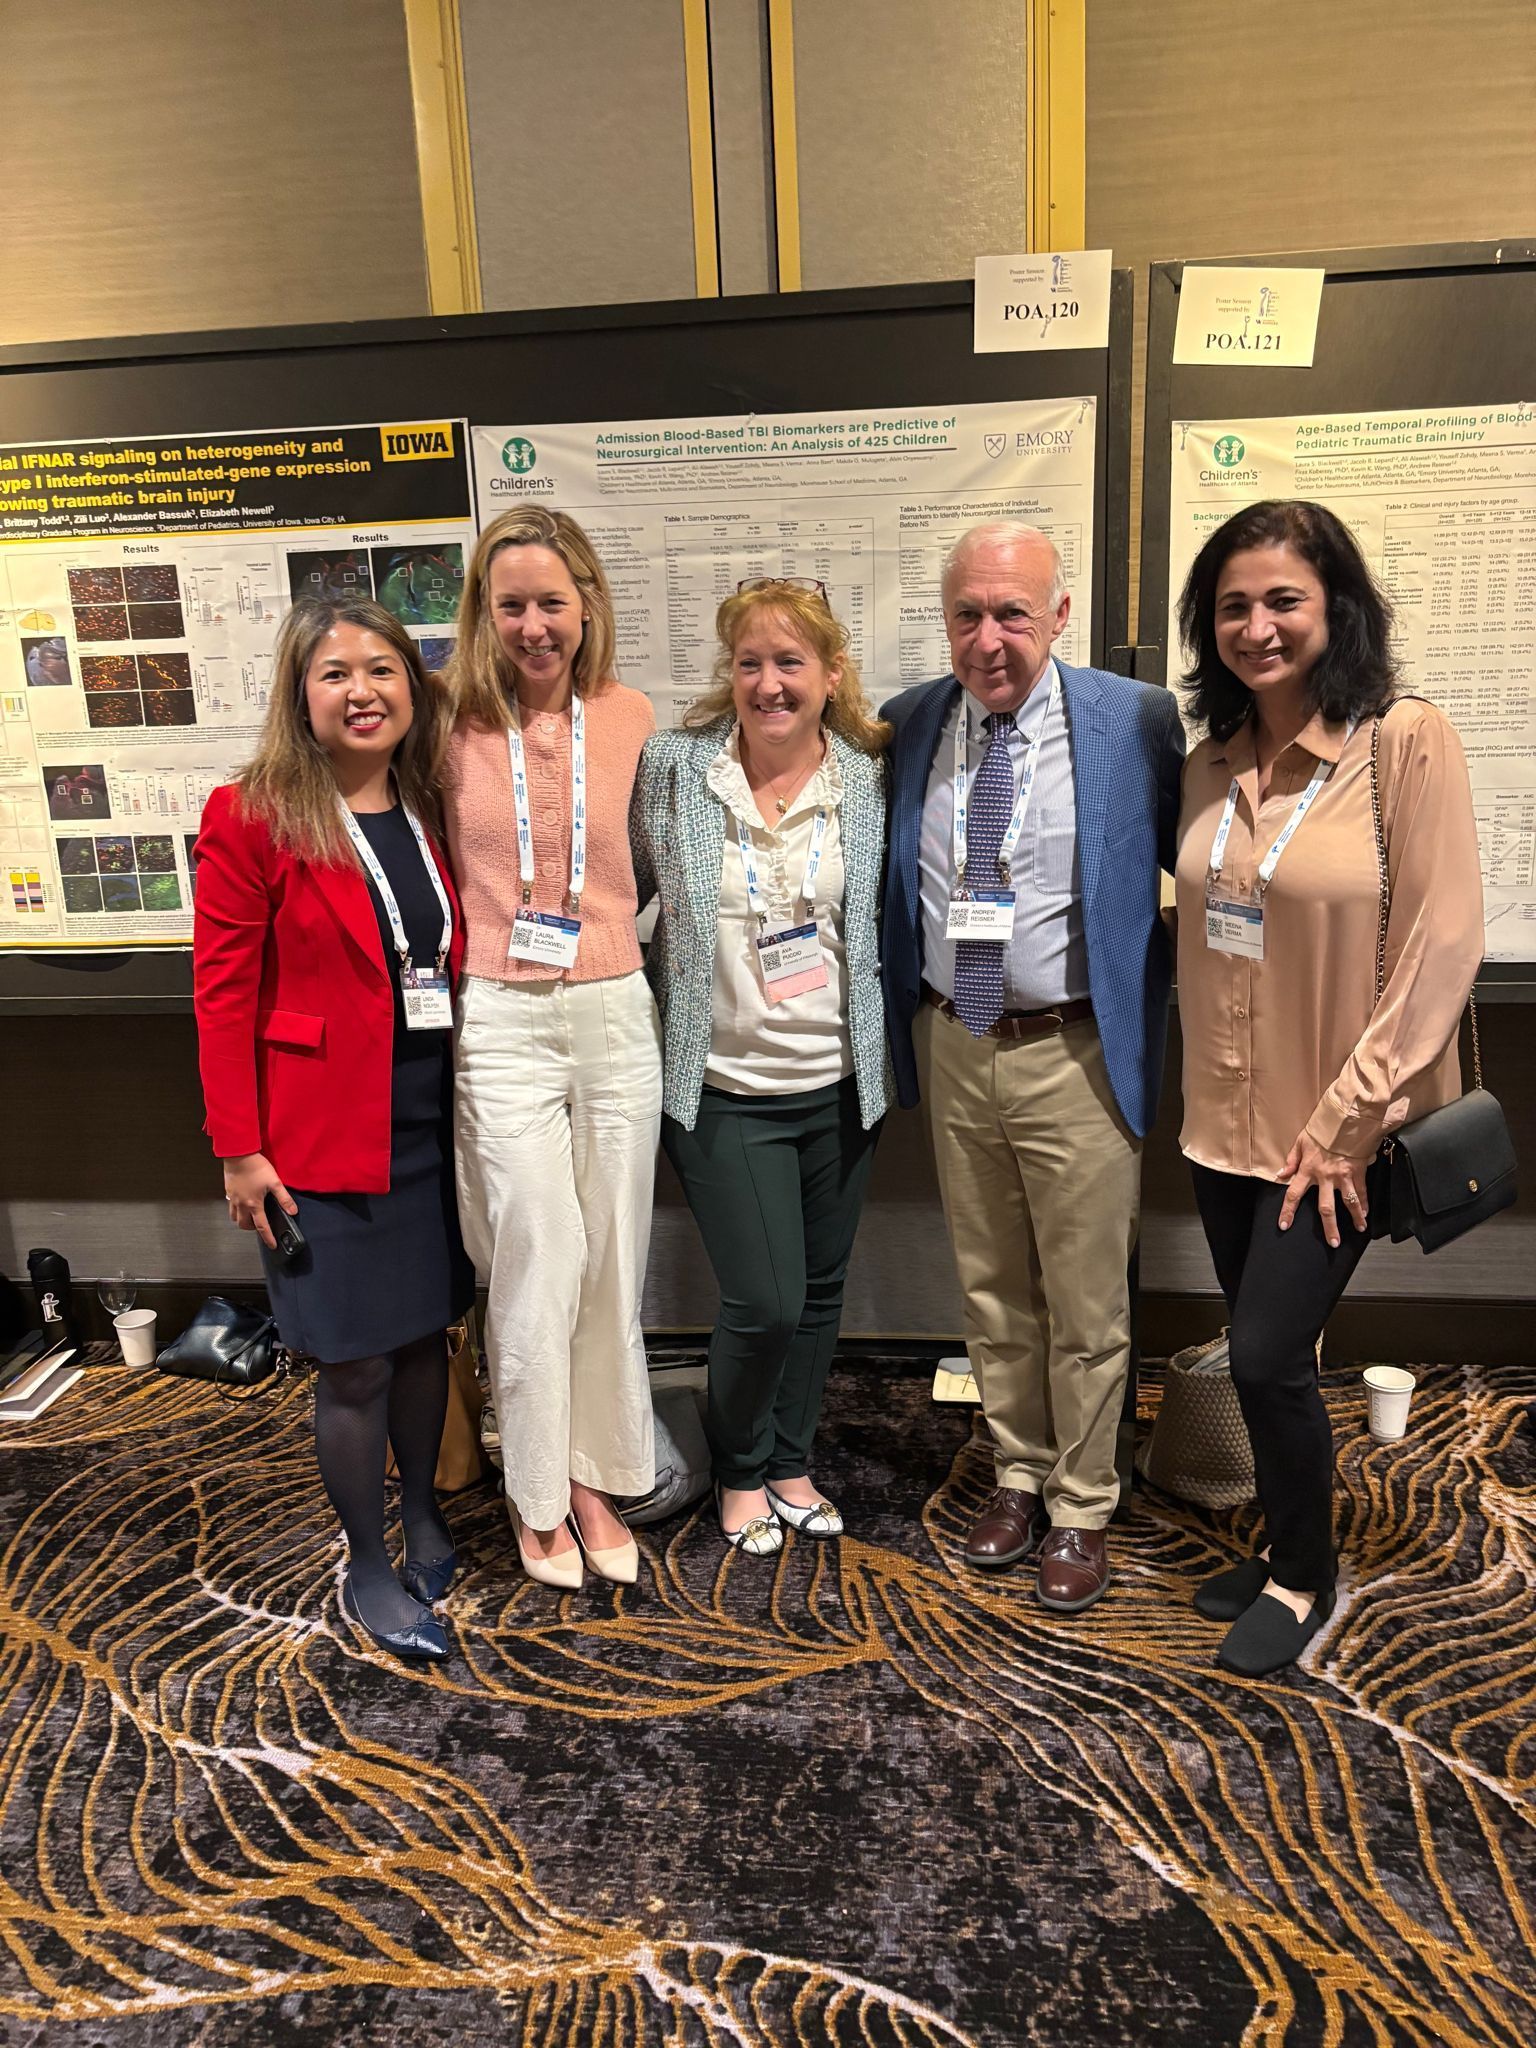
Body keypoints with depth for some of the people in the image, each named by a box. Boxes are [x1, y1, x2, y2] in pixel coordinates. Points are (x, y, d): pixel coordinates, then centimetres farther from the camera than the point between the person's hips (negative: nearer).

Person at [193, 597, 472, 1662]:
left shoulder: (431, 813, 7)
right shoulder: (251, 817, -10)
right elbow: (223, 993, -9)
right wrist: (239, 1148, -11)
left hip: (433, 1123, 5)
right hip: (324, 1133, -5)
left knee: (426, 1332, 18)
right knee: (356, 1366, 5)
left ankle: (422, 1510, 41)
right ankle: (368, 1565, 26)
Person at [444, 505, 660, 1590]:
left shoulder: (629, 716, 3)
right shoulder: (455, 719, -3)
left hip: (616, 1013, 3)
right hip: (501, 1020, -2)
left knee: (611, 1260, 9)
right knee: (543, 1263, 0)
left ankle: (596, 1478, 28)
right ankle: (538, 1492, 22)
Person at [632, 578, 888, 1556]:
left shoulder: (870, 782, -2)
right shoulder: (672, 769, -6)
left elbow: (887, 920, 8)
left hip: (839, 1083, 3)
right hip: (725, 1089, -3)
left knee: (821, 1292, 15)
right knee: (765, 1303, -4)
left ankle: (791, 1462, 39)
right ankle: (740, 1468, 27)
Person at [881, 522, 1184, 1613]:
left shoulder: (1138, 722, -9)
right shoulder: (906, 725, 2)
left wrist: (1178, 987, -4)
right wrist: (906, 1022, 8)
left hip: (1075, 1054, -3)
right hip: (952, 1048, 4)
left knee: (1086, 1305, 9)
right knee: (991, 1290, 18)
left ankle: (1080, 1510, 30)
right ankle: (1020, 1474, 39)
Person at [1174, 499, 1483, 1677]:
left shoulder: (1409, 744, -13)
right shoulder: (1212, 767, 5)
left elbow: (1441, 949, -15)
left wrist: (1346, 1120, -15)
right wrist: (1204, 1088, 6)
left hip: (1336, 1133, -5)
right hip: (1226, 1124, 5)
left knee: (1268, 1356, -2)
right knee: (1267, 1356, 15)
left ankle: (1304, 1578, 24)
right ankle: (1288, 1550, 37)